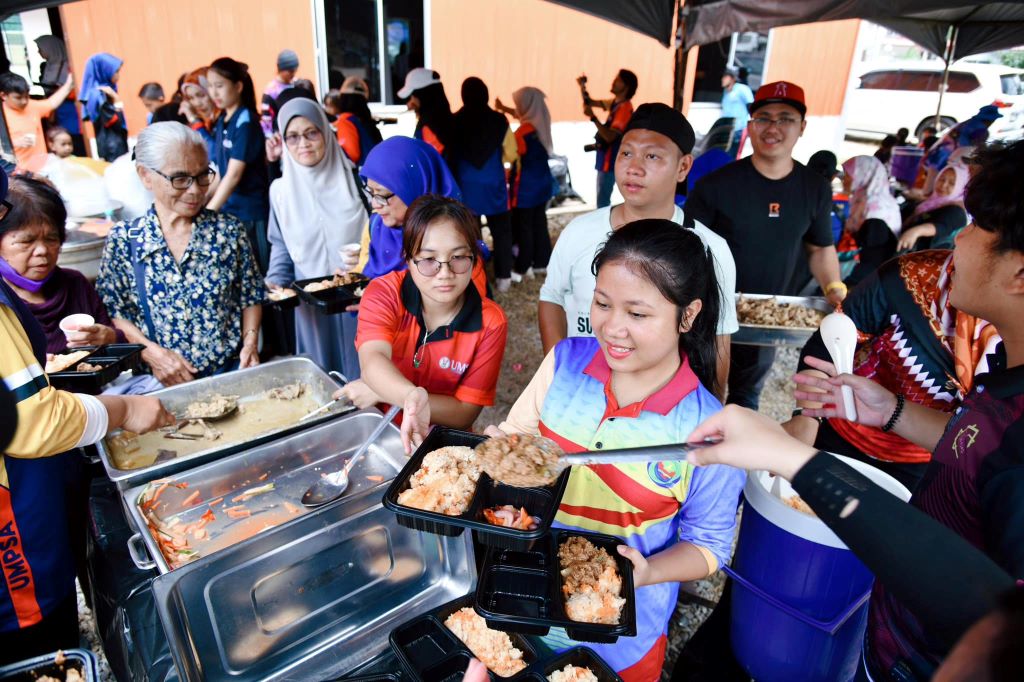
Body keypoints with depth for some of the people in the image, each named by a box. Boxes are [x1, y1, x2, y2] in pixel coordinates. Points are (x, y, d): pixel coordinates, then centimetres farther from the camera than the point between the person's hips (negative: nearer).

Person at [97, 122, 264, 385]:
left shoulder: (230, 230, 3)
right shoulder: (122, 241, 2)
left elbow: (250, 298, 9)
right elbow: (110, 314, 5)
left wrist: (250, 342, -5)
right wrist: (152, 353, -10)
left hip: (232, 370, 0)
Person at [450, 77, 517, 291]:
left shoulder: (455, 121, -6)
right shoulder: (499, 120, -7)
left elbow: (449, 155, 0)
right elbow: (511, 154, -1)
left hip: (466, 187, 0)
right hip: (494, 186, 0)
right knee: (501, 232, 11)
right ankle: (503, 278, 14)